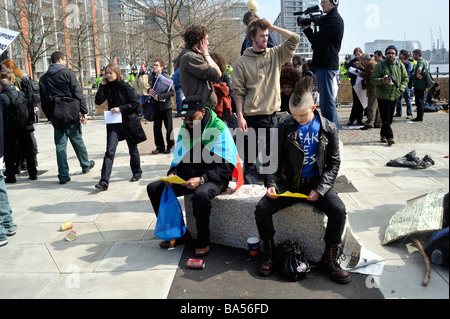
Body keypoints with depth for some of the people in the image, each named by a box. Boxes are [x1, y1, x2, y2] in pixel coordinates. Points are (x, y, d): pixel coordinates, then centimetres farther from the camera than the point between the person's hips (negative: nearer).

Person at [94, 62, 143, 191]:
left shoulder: (125, 87, -8)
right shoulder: (107, 87, 5)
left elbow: (136, 103, -10)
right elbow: (98, 101, -2)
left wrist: (120, 108, -19)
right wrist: (102, 85, -6)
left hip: (128, 122, -3)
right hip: (113, 123, 3)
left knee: (132, 149, 13)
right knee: (110, 151, -8)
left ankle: (137, 172, 37)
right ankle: (104, 181, -12)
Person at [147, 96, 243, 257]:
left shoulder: (219, 129, -13)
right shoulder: (185, 128, 7)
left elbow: (226, 167, -16)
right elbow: (178, 157, 16)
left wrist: (202, 179, -27)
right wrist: (172, 173, -5)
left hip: (214, 178, -7)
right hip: (188, 176, 7)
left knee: (201, 195, -39)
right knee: (154, 188, -5)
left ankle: (203, 242, -14)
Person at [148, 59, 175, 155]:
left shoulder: (166, 77, -10)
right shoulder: (152, 77, 8)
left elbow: (172, 92, -17)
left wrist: (160, 96, -21)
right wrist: (149, 90, -2)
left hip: (166, 105, -6)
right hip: (156, 106, 6)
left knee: (169, 127, 4)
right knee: (156, 128, 6)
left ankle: (170, 146, 17)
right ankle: (160, 147, 17)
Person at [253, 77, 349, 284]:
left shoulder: (328, 129, -2)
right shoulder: (284, 128, -2)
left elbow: (334, 163, 1)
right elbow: (275, 161, 4)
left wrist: (320, 189, -12)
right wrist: (272, 184, -13)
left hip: (317, 182, 0)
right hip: (289, 183, 1)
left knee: (339, 211, -25)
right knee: (262, 209, -20)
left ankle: (330, 258, -1)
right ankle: (269, 253, 4)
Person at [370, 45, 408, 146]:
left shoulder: (400, 66, 8)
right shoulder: (380, 65, -4)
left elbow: (405, 78, 14)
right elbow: (373, 79, -6)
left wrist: (401, 89, -2)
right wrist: (382, 81, -24)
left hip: (394, 95, 4)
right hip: (382, 95, -4)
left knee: (389, 118, 11)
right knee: (386, 118, -8)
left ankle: (383, 135, 23)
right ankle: (390, 137, -6)